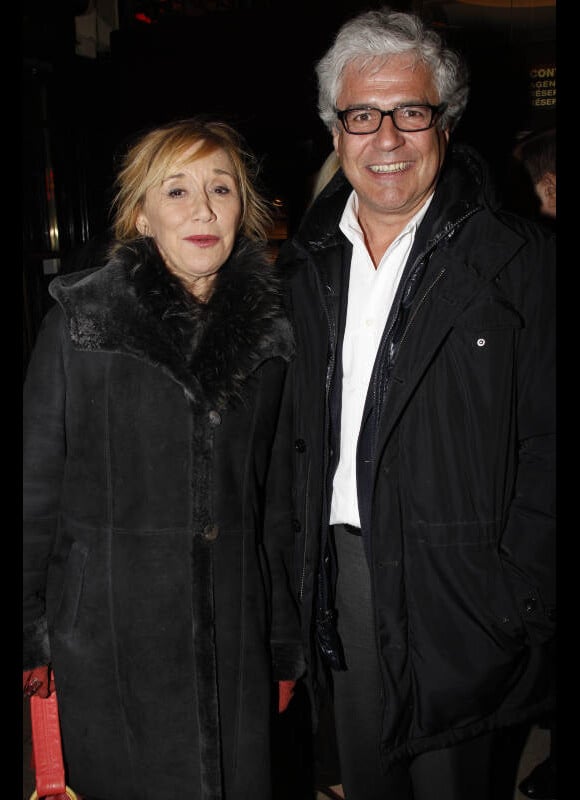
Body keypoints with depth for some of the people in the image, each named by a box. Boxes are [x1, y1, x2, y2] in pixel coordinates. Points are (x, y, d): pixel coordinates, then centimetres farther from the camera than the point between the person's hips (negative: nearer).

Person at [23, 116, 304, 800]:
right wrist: (31, 636, -1)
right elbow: (36, 481, -2)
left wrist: (283, 646, 11)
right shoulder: (82, 320, -7)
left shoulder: (269, 330, 2)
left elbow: (276, 499, 7)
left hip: (234, 637, 3)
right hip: (108, 637, -2)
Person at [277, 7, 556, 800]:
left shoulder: (519, 258, -8)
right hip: (342, 575, 5)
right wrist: (303, 568, 7)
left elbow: (548, 439, -9)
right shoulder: (308, 264, 7)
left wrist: (519, 596, -12)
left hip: (459, 583, -4)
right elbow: (299, 433, 11)